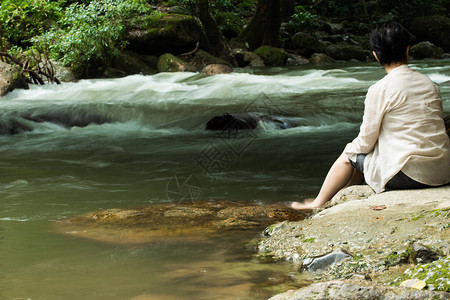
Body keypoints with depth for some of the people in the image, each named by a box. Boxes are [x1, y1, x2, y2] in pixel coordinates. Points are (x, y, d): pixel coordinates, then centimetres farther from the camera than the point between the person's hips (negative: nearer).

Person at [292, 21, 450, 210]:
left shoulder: (380, 90, -11)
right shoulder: (430, 84, 9)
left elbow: (366, 141, -6)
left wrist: (353, 148, 18)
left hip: (408, 173, -7)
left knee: (350, 154, 20)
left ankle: (319, 202, 35)